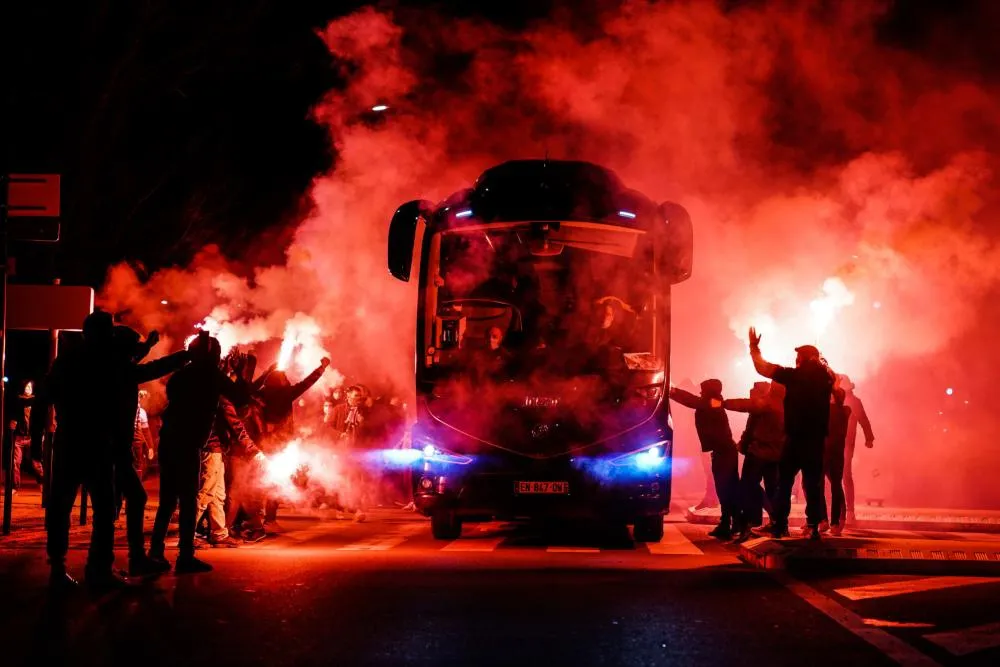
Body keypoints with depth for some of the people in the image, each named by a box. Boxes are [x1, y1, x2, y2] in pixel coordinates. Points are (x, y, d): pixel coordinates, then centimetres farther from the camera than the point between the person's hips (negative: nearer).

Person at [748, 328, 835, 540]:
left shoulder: (795, 375, -7)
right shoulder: (824, 378, 6)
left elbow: (762, 368, -5)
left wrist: (754, 348, 9)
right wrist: (819, 362, 29)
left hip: (795, 439, -4)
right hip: (816, 441, 4)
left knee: (784, 482, 4)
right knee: (813, 483, 5)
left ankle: (779, 525, 0)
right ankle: (813, 526, -1)